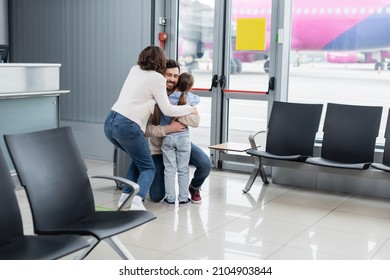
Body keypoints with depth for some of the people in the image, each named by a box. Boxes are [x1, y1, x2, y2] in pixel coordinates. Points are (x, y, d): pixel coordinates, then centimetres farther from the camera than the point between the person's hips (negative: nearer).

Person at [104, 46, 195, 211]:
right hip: (127, 126, -7)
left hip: (110, 122, 7)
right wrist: (189, 109, 13)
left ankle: (125, 197, 16)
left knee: (139, 158, 25)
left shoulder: (135, 69, 16)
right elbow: (167, 110, -1)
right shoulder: (157, 78, -4)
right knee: (148, 168, 5)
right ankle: (137, 202, -19)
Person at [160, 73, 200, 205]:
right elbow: (198, 99, 16)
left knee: (169, 169, 7)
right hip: (183, 137, 0)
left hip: (167, 137, 0)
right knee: (183, 170, 10)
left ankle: (170, 198, 11)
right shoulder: (189, 97, -4)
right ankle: (183, 198, 16)